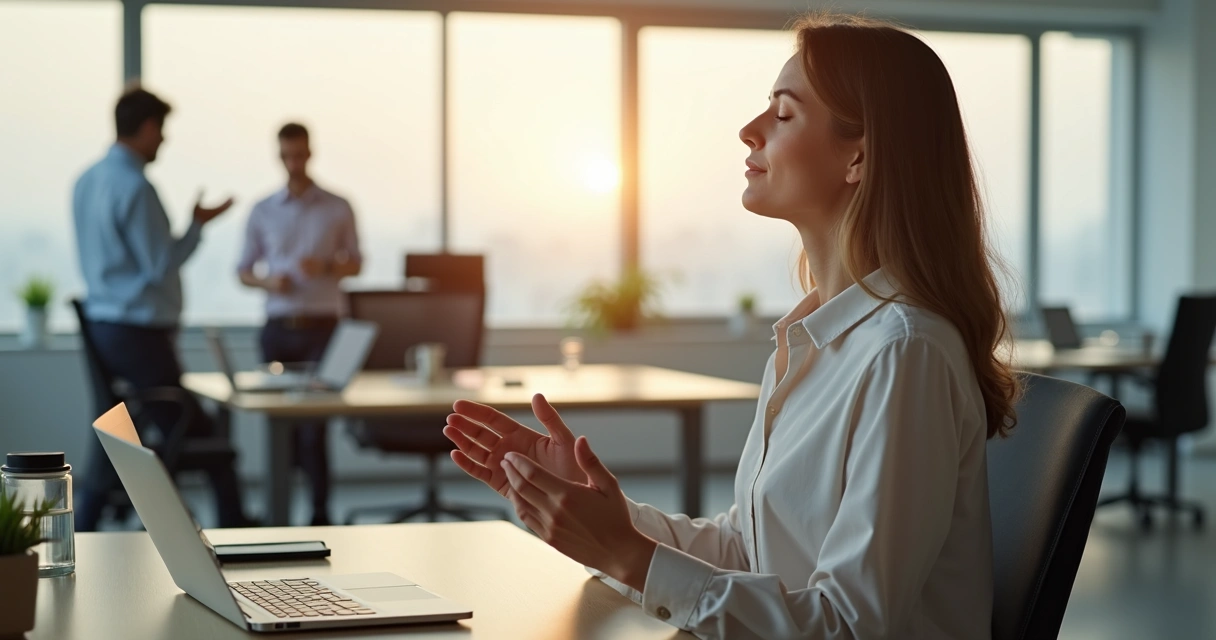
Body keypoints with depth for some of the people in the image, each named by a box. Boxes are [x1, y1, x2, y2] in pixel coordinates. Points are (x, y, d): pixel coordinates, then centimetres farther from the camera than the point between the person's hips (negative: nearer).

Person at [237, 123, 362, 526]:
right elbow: (244, 270, 12)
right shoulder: (263, 212, 9)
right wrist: (267, 281, -10)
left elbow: (355, 264, 10)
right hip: (279, 325, 2)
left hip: (322, 324, -2)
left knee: (314, 421, -8)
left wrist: (326, 268, -11)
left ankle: (320, 512, -6)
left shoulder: (337, 209, 5)